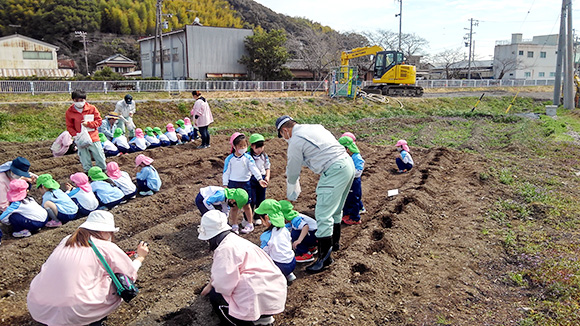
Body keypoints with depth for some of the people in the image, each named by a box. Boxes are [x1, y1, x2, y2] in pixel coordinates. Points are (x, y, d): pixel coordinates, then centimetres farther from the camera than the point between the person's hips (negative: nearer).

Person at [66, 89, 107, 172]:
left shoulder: (92, 108, -2)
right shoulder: (69, 112, -1)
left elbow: (99, 121, 0)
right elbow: (69, 127, 3)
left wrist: (88, 123, -15)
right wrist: (75, 135, -13)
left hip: (94, 138, 0)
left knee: (100, 159, 7)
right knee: (85, 162, 7)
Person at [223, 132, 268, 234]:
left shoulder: (248, 158, -2)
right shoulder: (229, 159, -2)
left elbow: (254, 169, -10)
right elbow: (226, 172, 1)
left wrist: (260, 179, -23)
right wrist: (225, 185, -5)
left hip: (245, 184, 0)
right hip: (232, 184, 0)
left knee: (246, 205, 9)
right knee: (234, 206, 7)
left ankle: (250, 224, 24)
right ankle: (234, 225, 20)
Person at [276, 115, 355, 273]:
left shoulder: (295, 141, -6)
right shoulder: (314, 127, 18)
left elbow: (293, 173, 3)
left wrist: (290, 196, 20)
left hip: (334, 171, -10)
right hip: (348, 164, 10)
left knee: (323, 214, -7)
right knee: (335, 208, 24)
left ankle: (325, 257, -4)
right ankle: (334, 240, 41)